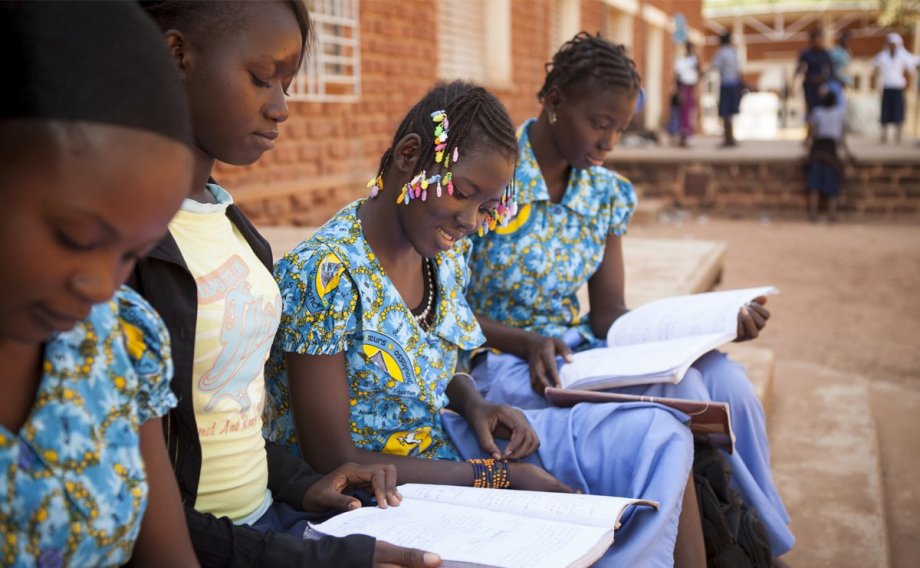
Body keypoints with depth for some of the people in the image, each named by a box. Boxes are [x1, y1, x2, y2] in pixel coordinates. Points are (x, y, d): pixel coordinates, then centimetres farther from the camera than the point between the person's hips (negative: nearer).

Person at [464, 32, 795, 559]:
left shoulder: (608, 193, 6)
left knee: (724, 378, -18)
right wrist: (527, 343, -27)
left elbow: (609, 316, 5)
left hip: (577, 352, 6)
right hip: (497, 361, -6)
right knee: (676, 393, -26)